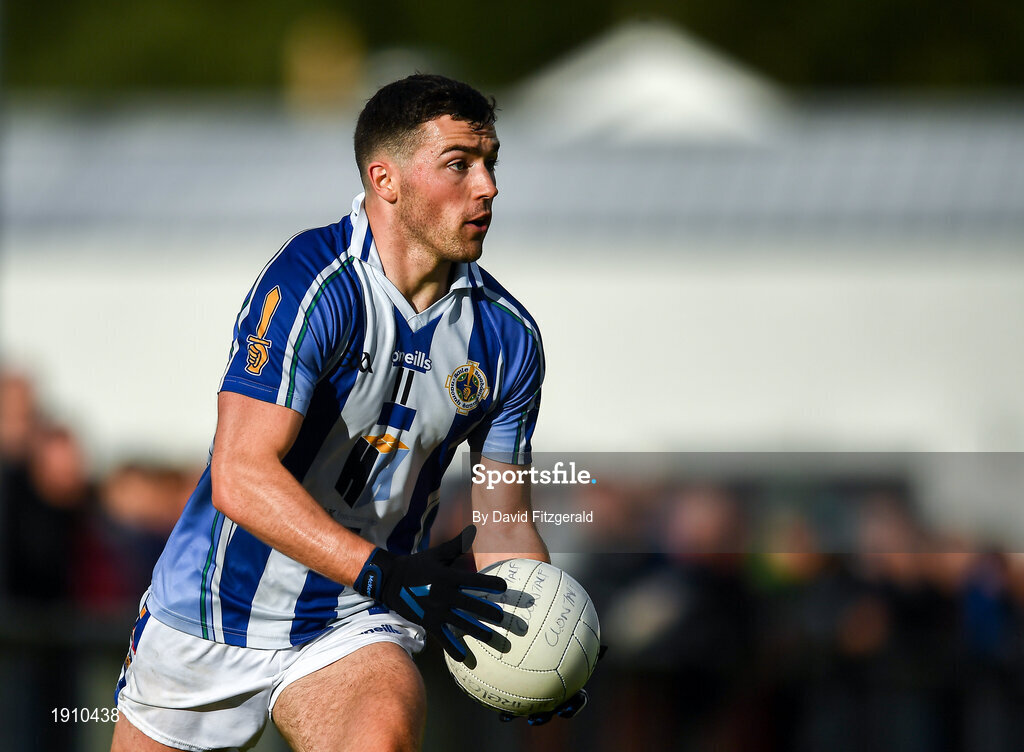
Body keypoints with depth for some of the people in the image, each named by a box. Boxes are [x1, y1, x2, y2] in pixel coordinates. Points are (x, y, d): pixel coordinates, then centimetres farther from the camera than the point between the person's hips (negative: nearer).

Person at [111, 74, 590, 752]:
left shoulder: (508, 339, -1)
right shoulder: (309, 284, -19)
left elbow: (503, 526, 7)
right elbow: (241, 477, -27)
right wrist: (384, 574, -36)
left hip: (357, 629, 2)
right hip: (211, 622, -2)